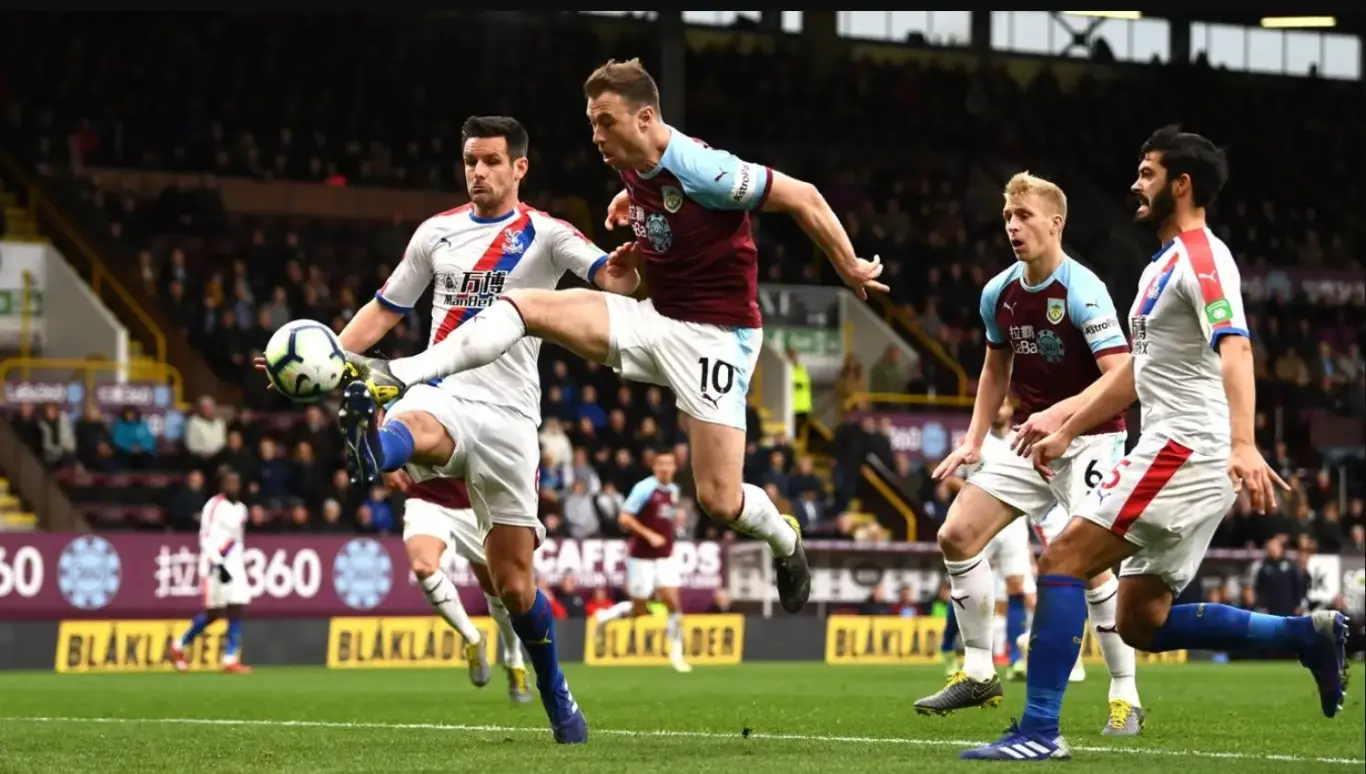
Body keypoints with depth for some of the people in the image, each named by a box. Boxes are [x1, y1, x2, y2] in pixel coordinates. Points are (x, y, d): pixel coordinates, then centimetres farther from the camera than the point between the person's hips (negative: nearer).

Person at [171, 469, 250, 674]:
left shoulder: (241, 509, 14)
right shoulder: (214, 506, -10)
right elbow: (206, 539, -15)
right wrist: (219, 565, -22)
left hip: (234, 565, 7)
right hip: (215, 565, -7)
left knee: (237, 611, -4)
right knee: (213, 613, -3)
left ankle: (231, 659, -4)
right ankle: (179, 646, 15)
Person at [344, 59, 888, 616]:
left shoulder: (702, 171, -24)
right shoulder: (632, 169, 0)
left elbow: (804, 197, -16)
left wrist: (850, 270, -6)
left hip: (716, 335, -7)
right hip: (655, 319, 7)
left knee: (719, 501, -9)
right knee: (520, 305, -9)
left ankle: (785, 542, 24)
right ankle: (399, 377, -14)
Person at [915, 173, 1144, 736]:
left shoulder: (1084, 292, -20)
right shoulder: (998, 294, 2)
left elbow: (1121, 378, -27)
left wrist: (1059, 413, -38)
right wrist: (973, 441, 13)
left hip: (1089, 439, -7)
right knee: (957, 535, -2)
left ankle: (1126, 699, -7)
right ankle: (978, 673, 10)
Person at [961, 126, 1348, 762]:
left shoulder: (1203, 257, -11)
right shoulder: (1161, 268, 21)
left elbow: (1234, 351, -26)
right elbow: (1134, 371, 31)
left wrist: (1243, 445, -40)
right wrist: (1066, 433, 29)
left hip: (1184, 449, -10)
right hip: (1172, 453, 10)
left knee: (1062, 560, -14)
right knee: (1142, 622, 9)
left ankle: (1038, 730, -16)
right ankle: (1309, 634, 11)